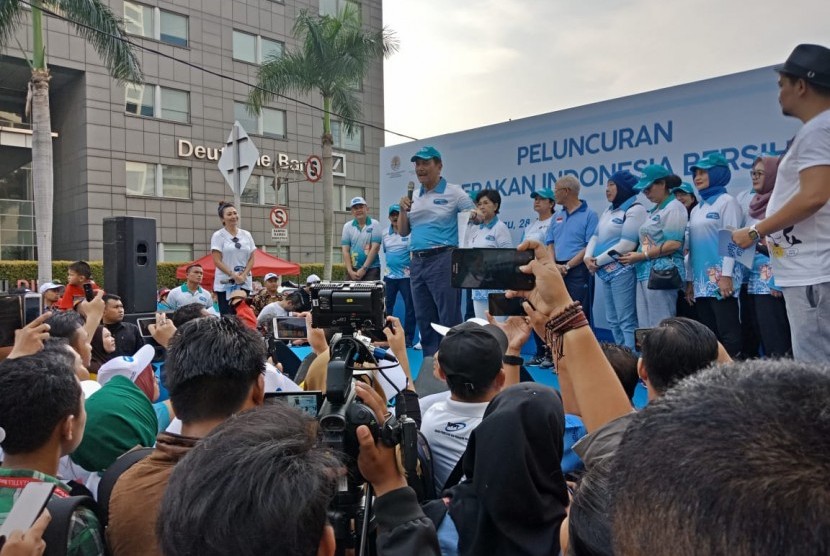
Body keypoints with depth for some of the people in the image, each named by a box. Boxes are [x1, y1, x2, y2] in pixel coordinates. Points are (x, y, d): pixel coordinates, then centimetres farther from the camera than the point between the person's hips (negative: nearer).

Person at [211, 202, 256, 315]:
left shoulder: (246, 235, 10)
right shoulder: (218, 235, -1)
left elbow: (251, 258, 8)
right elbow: (217, 261, -7)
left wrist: (244, 275, -7)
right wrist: (233, 275, -14)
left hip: (245, 283, 4)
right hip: (225, 283, -4)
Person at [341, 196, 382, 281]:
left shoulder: (375, 225, 0)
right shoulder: (347, 226, 8)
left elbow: (375, 248, -8)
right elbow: (345, 250, 3)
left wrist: (364, 269, -12)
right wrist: (350, 271, -8)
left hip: (371, 269, -3)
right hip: (353, 270, 3)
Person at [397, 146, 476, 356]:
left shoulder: (453, 192, -2)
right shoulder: (413, 197, 15)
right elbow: (402, 232, 16)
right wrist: (403, 210, -1)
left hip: (443, 261, -6)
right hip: (417, 263, 6)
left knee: (449, 318, -4)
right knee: (424, 319, 11)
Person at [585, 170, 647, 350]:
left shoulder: (635, 209, -8)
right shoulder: (609, 210, 19)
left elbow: (626, 245, -16)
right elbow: (596, 236, 16)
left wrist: (598, 261, -12)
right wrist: (588, 257, -4)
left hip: (622, 271, -9)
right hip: (607, 272, 9)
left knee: (626, 320, -9)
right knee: (613, 320, 13)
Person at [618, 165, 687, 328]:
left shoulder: (674, 208, -6)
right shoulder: (654, 211, 20)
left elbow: (674, 244, -16)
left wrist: (641, 256, -14)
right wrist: (636, 256, 4)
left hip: (662, 272, -9)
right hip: (646, 272, 9)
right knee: (645, 326, 8)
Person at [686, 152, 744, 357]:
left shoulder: (726, 201, -1)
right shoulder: (696, 209, 19)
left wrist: (727, 275, -18)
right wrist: (689, 280, 15)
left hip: (720, 276, -7)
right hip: (701, 279, 7)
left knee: (727, 332, -9)